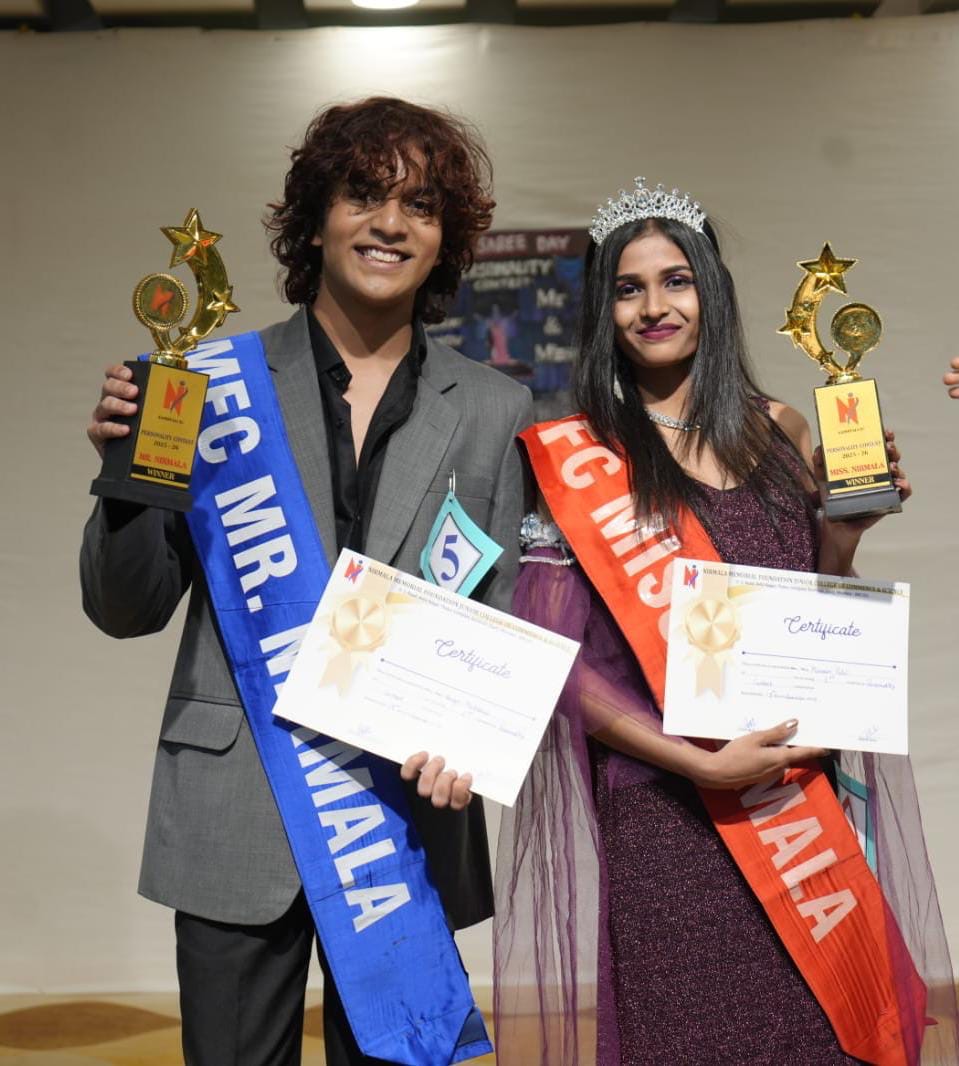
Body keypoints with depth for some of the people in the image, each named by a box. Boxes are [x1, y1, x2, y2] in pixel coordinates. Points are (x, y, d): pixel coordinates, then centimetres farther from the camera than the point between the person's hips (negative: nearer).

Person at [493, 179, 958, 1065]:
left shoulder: (779, 434, 7)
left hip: (802, 805, 4)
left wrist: (847, 526, -3)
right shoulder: (573, 458, -4)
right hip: (664, 816, -3)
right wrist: (699, 762, -16)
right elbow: (556, 659, -8)